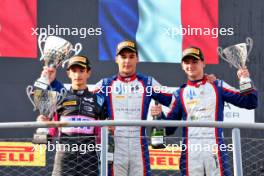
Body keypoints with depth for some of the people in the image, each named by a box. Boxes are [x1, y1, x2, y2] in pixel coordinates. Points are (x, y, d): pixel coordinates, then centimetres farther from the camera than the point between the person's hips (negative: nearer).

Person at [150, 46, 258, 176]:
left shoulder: (218, 87, 9)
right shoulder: (179, 94, 13)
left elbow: (250, 103, 4)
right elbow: (169, 128, 10)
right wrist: (160, 116, -9)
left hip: (215, 149, -1)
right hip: (190, 152, 1)